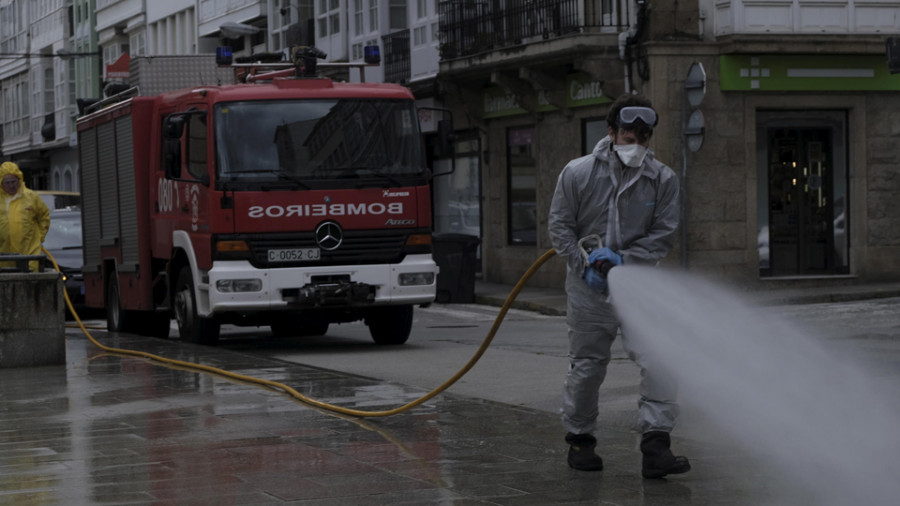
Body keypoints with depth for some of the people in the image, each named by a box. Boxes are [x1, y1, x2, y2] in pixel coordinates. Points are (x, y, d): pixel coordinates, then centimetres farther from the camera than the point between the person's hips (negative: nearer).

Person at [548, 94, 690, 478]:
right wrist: (585, 266, -12)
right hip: (589, 289, 0)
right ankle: (579, 439, 28)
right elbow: (559, 226, 0)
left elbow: (663, 235, -3)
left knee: (658, 363, -14)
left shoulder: (663, 180, -3)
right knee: (586, 368, 9)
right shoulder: (578, 173, -5)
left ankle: (655, 448, -13)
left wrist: (623, 259, -16)